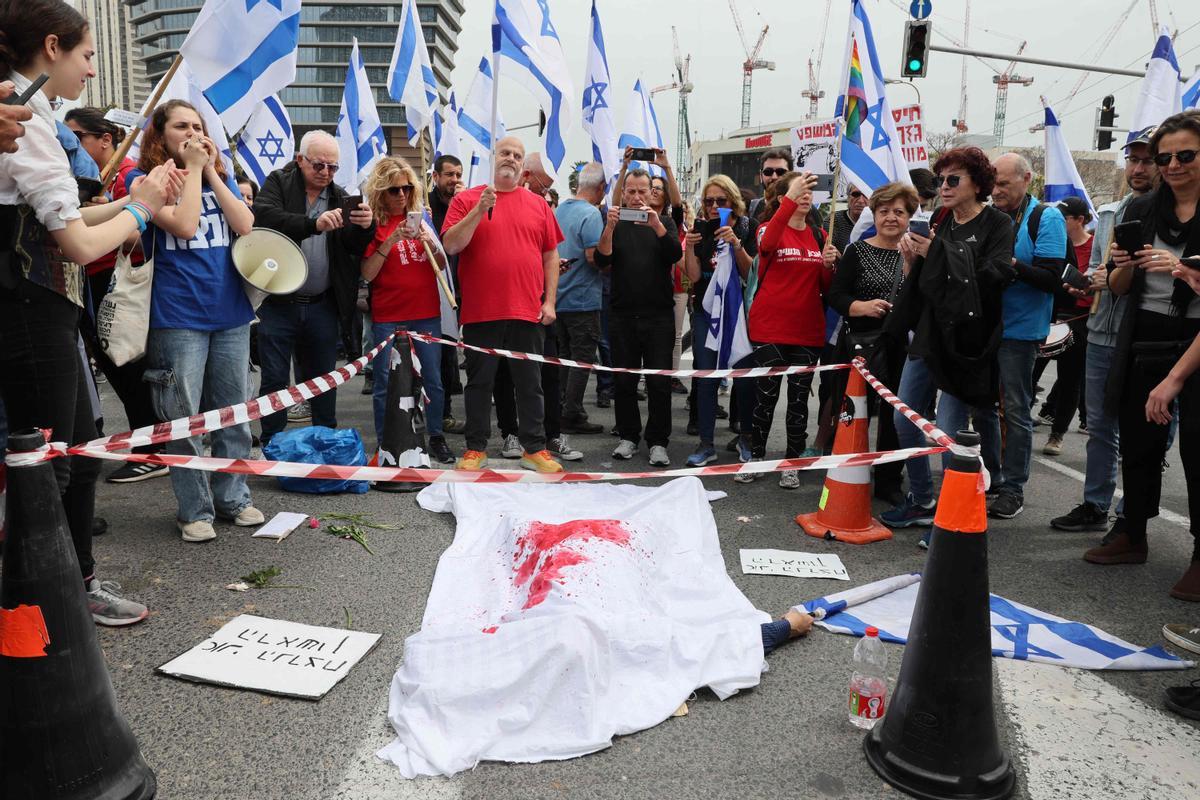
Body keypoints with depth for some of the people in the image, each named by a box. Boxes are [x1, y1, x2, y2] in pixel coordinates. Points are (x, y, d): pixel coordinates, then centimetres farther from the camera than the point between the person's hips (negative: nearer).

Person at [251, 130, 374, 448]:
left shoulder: (340, 196, 10)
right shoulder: (278, 183, 1)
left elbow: (354, 247, 3)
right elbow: (264, 216, -20)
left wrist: (365, 227, -20)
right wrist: (313, 223, -33)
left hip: (322, 305, 3)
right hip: (278, 303, -3)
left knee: (323, 379, 11)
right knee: (275, 379, 3)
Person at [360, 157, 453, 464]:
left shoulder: (420, 220, 10)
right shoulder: (373, 225, -2)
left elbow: (442, 266, 11)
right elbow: (367, 274, -10)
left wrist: (430, 243, -8)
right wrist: (390, 242, -19)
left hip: (427, 314, 3)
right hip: (388, 318, -3)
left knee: (432, 379, 7)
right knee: (385, 384, 2)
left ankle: (436, 438, 19)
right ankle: (384, 444, 13)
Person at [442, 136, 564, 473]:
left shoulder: (538, 204, 11)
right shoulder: (467, 199, 5)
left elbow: (551, 256, 12)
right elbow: (451, 245, -6)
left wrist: (549, 301, 4)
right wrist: (479, 209, -14)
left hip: (528, 311, 2)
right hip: (481, 311, -1)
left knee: (530, 384, 8)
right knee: (479, 382, 8)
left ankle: (535, 449, 18)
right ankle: (476, 449, 19)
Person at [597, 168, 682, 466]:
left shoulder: (664, 223, 8)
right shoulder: (615, 224, 9)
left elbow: (676, 254, -10)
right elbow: (602, 260, -6)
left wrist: (656, 225, -25)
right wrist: (609, 228, -21)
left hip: (659, 315, -1)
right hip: (622, 315, 1)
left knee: (659, 382, -1)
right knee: (624, 380, 6)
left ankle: (658, 442, 7)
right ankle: (628, 436, 19)